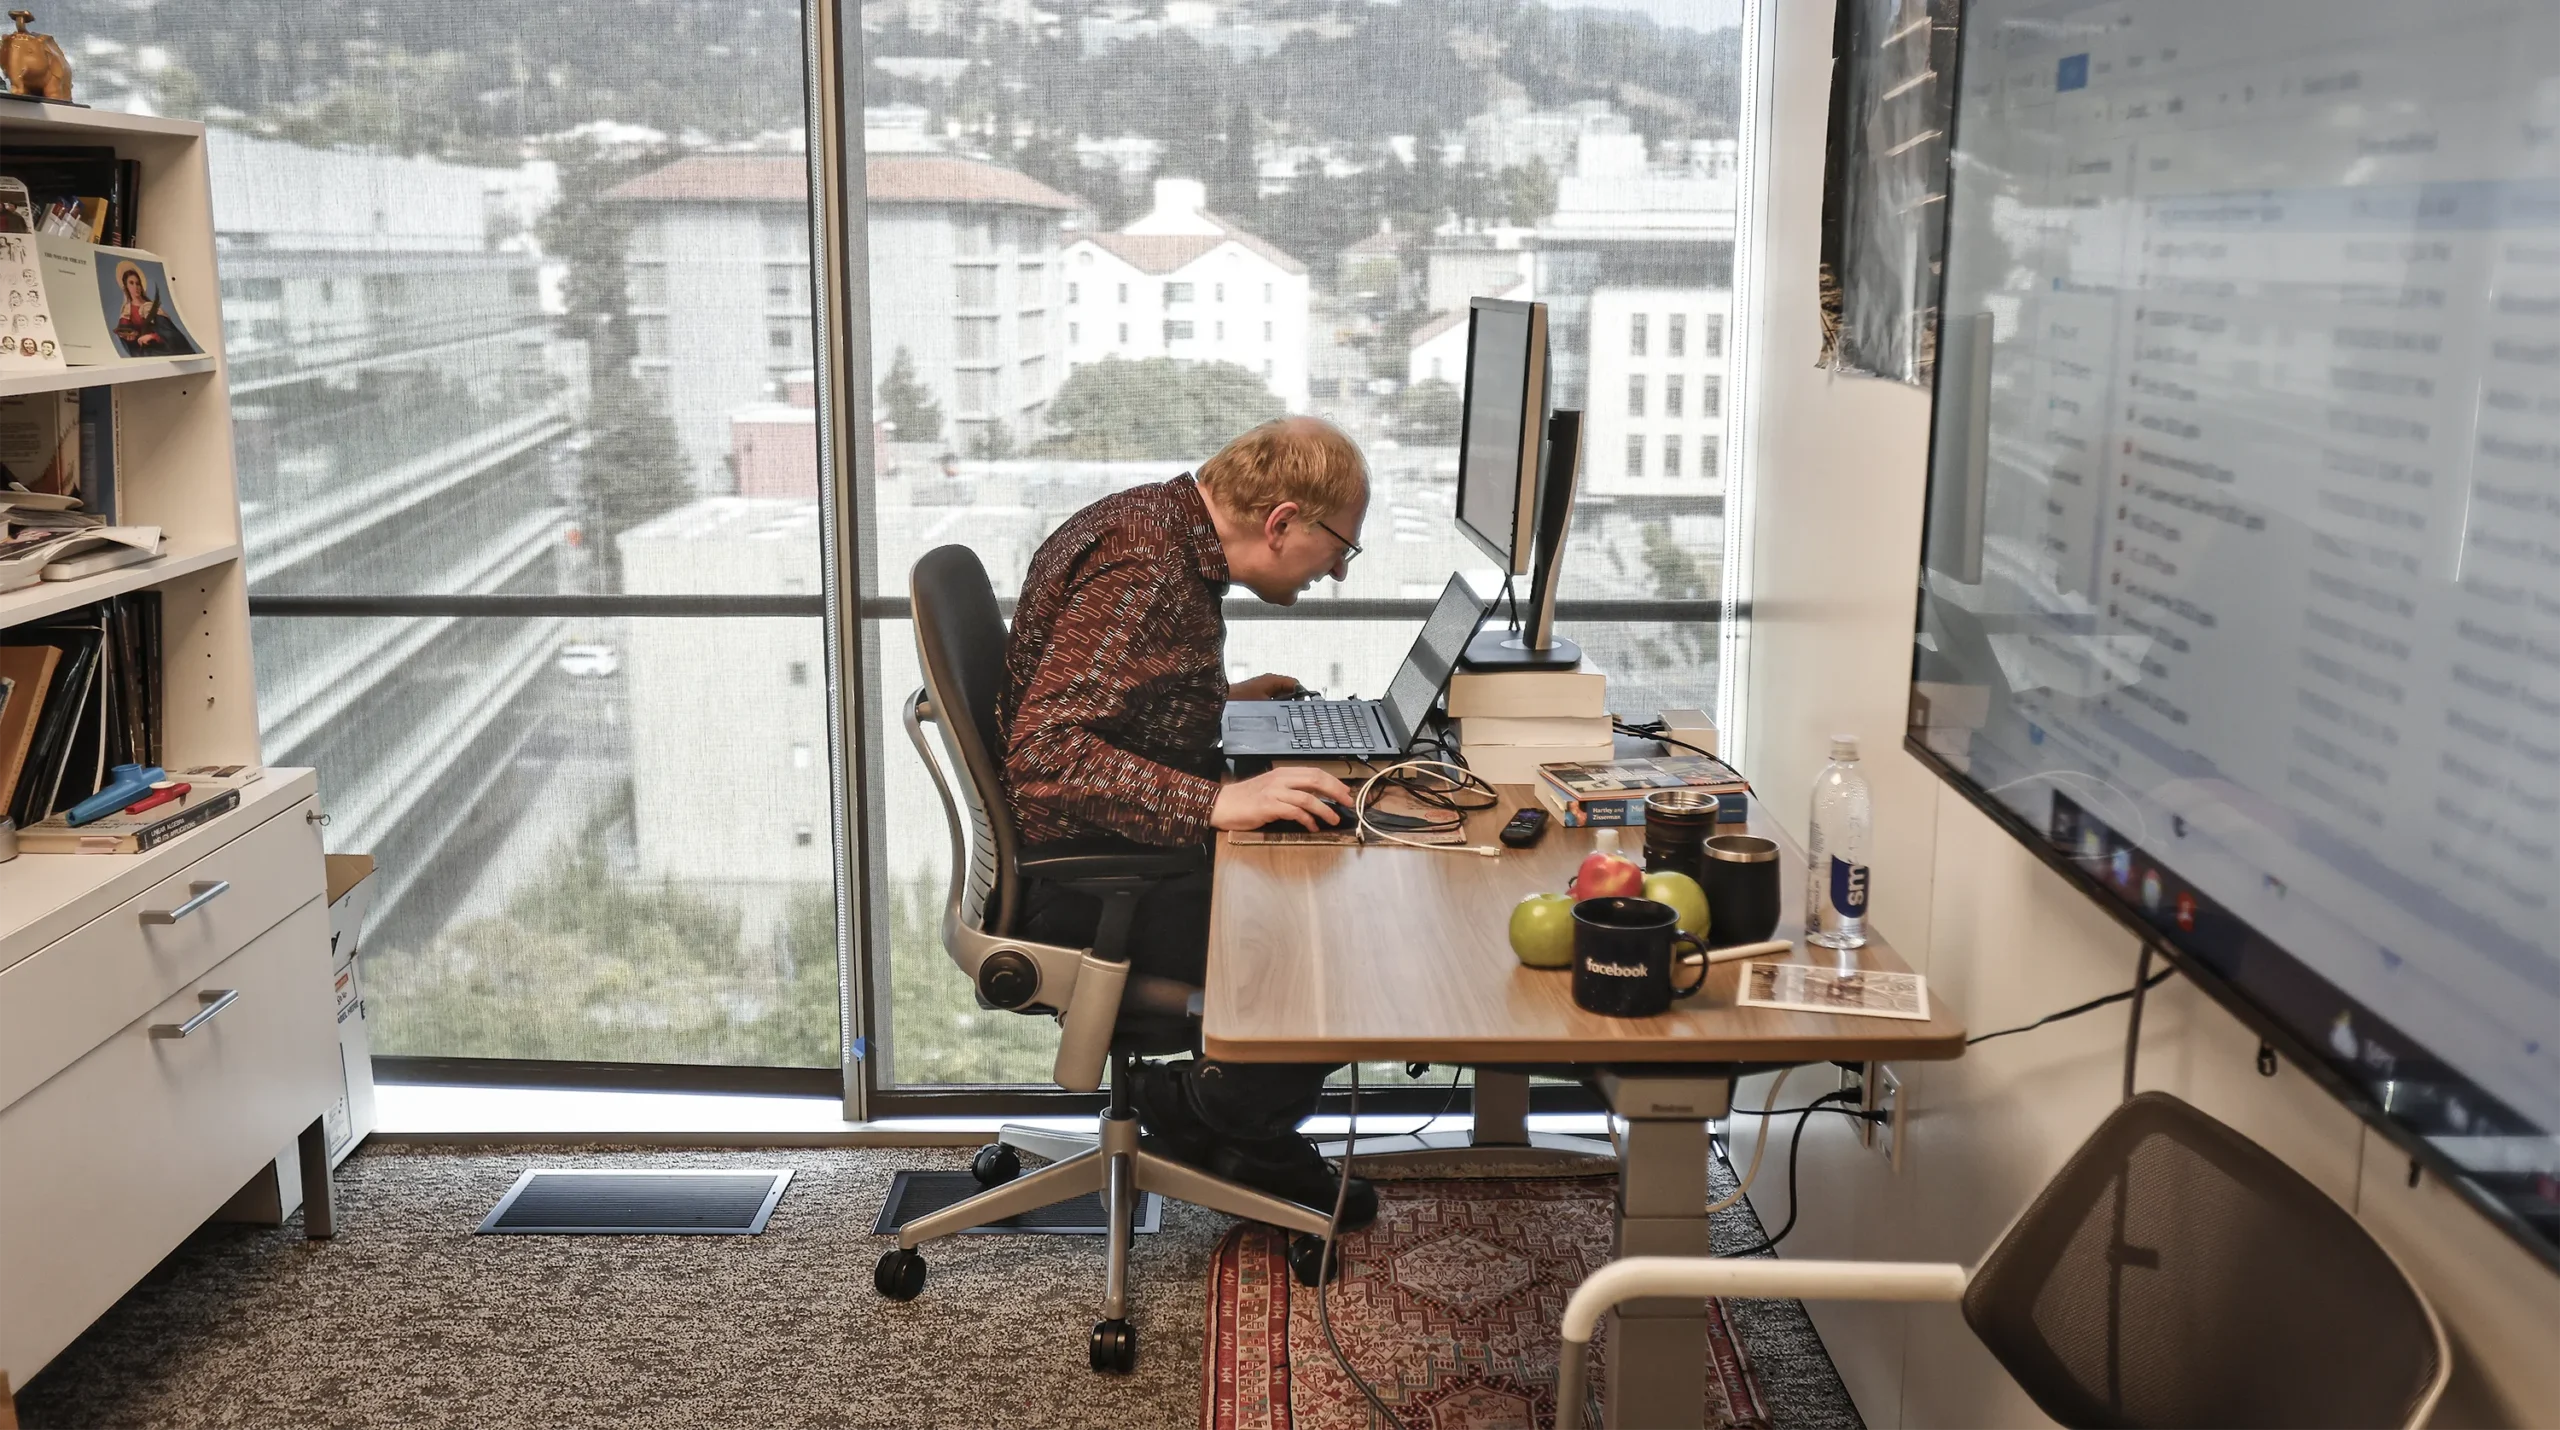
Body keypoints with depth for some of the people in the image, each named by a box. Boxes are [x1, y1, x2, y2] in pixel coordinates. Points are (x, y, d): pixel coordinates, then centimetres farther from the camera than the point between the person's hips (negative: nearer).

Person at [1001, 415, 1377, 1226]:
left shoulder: (1151, 522, 8)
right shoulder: (1140, 573, -24)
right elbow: (1043, 755, -33)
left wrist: (1218, 699, 16)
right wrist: (1217, 802, -37)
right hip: (1085, 891, -11)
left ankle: (1251, 1138, 19)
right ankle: (1203, 1113, 9)